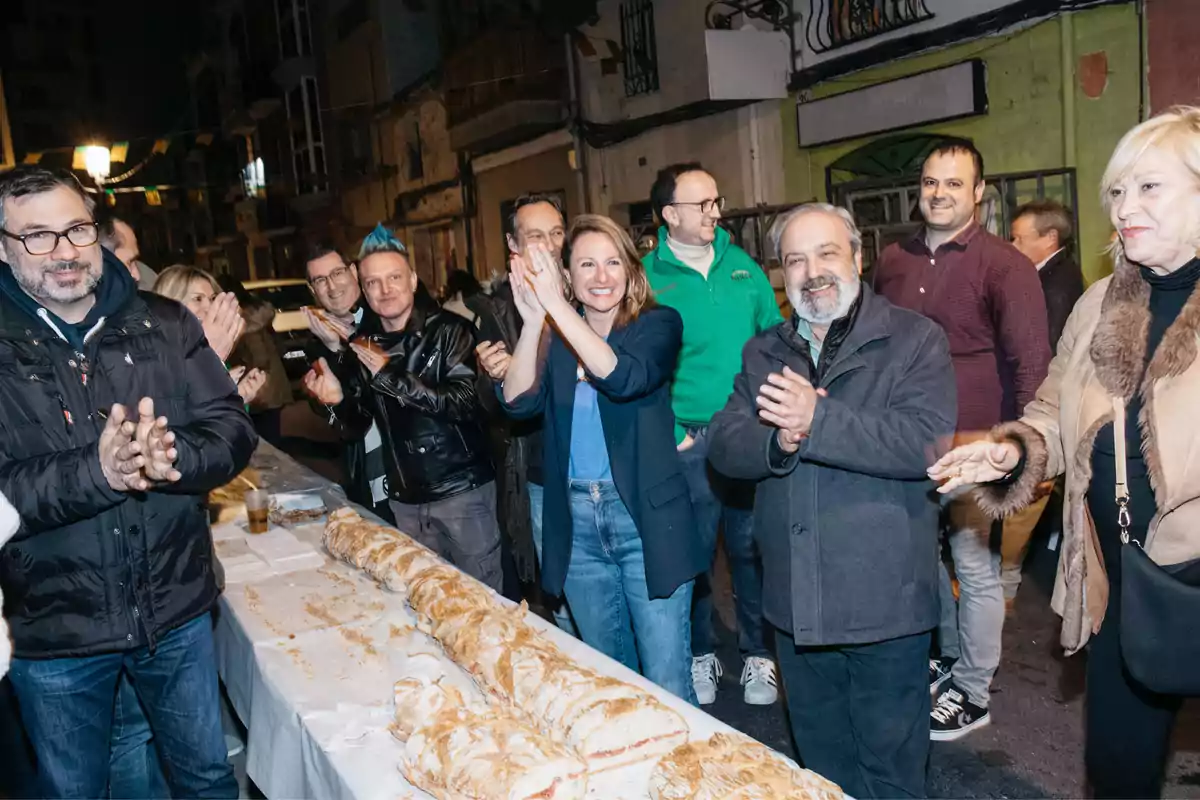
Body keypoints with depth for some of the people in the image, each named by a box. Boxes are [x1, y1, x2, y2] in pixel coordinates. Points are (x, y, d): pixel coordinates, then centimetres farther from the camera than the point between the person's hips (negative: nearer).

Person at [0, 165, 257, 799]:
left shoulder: (163, 326, -1)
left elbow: (233, 430, -6)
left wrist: (175, 457, -26)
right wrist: (95, 471, -31)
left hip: (177, 610, 2)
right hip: (53, 630, -1)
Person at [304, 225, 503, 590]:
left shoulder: (449, 331, -9)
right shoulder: (363, 345, 6)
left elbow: (466, 402, -21)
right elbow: (357, 428, 9)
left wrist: (392, 376, -23)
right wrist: (337, 401, -13)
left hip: (463, 490, -4)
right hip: (406, 499, 5)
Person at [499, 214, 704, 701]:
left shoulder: (657, 324, -3)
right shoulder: (556, 337, 7)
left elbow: (625, 378, -23)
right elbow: (518, 402, -7)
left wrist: (556, 306, -26)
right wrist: (532, 320, -19)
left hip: (645, 519, -4)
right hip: (577, 523, 4)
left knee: (667, 684, 0)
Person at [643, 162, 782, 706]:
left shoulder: (742, 265, 7)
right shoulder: (647, 277, -4)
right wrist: (669, 434, -11)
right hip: (687, 441, -2)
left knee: (751, 546, 10)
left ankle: (757, 654, 28)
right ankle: (700, 655, 30)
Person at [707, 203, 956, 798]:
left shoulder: (915, 340, -6)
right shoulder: (763, 354, 9)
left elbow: (925, 442, -20)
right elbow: (724, 446, 0)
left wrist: (816, 422, -25)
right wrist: (779, 440, -20)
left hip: (883, 600, -4)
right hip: (795, 602, 5)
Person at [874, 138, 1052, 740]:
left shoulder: (1004, 266, -8)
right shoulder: (893, 260, 7)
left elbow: (1031, 363, -9)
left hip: (972, 443, -5)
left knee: (975, 567, 5)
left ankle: (972, 694, 22)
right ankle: (950, 654, 39)